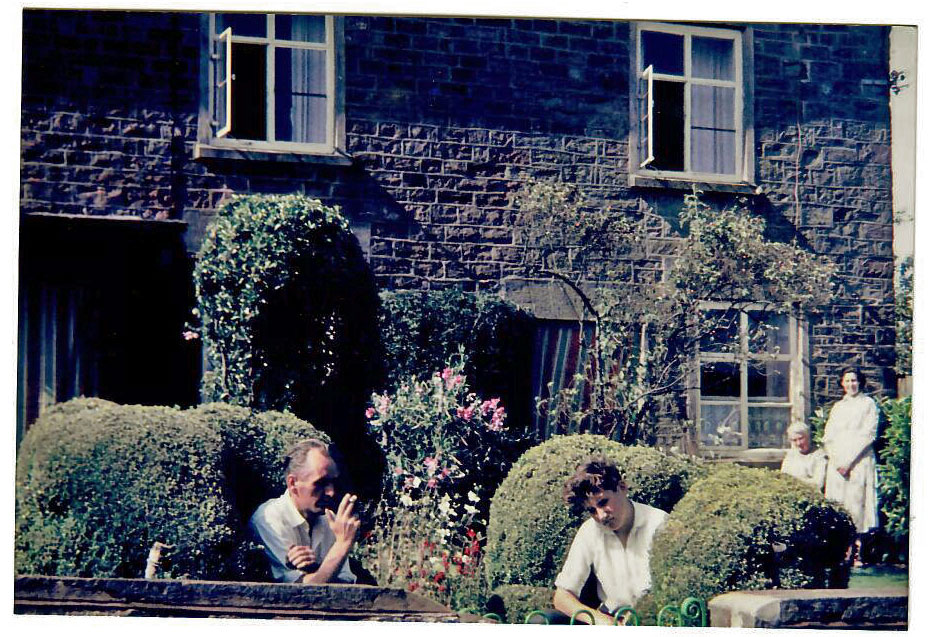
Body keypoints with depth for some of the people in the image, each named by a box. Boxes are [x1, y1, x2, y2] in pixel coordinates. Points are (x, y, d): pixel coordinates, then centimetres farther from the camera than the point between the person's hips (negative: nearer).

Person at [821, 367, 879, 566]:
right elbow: (828, 437, 13)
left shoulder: (868, 404, 6)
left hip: (859, 461, -4)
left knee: (857, 502, -10)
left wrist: (849, 460, -10)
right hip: (838, 463, 4)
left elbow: (868, 435, -4)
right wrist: (837, 461, -3)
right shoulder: (838, 407, 19)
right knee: (839, 504, -3)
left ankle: (857, 553, -9)